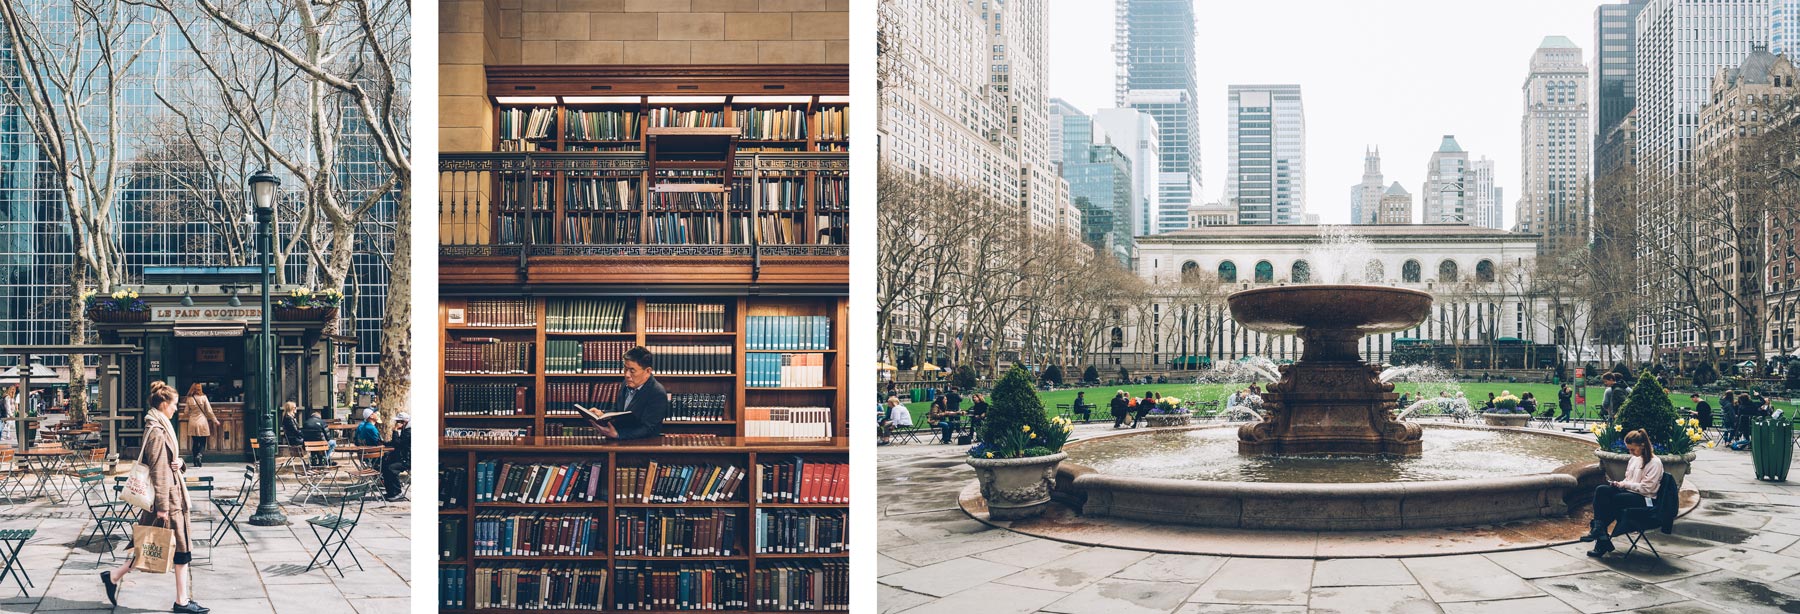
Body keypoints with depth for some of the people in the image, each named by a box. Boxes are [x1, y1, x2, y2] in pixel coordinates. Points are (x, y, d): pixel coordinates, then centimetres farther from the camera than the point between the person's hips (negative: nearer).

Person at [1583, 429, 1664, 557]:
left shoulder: (1654, 463, -9)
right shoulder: (1634, 459, 16)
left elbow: (1646, 488, -14)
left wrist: (1624, 484, -13)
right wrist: (1619, 484, 2)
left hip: (1645, 500, -8)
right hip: (1630, 493, 8)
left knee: (1608, 500, -27)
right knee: (1601, 490, -21)